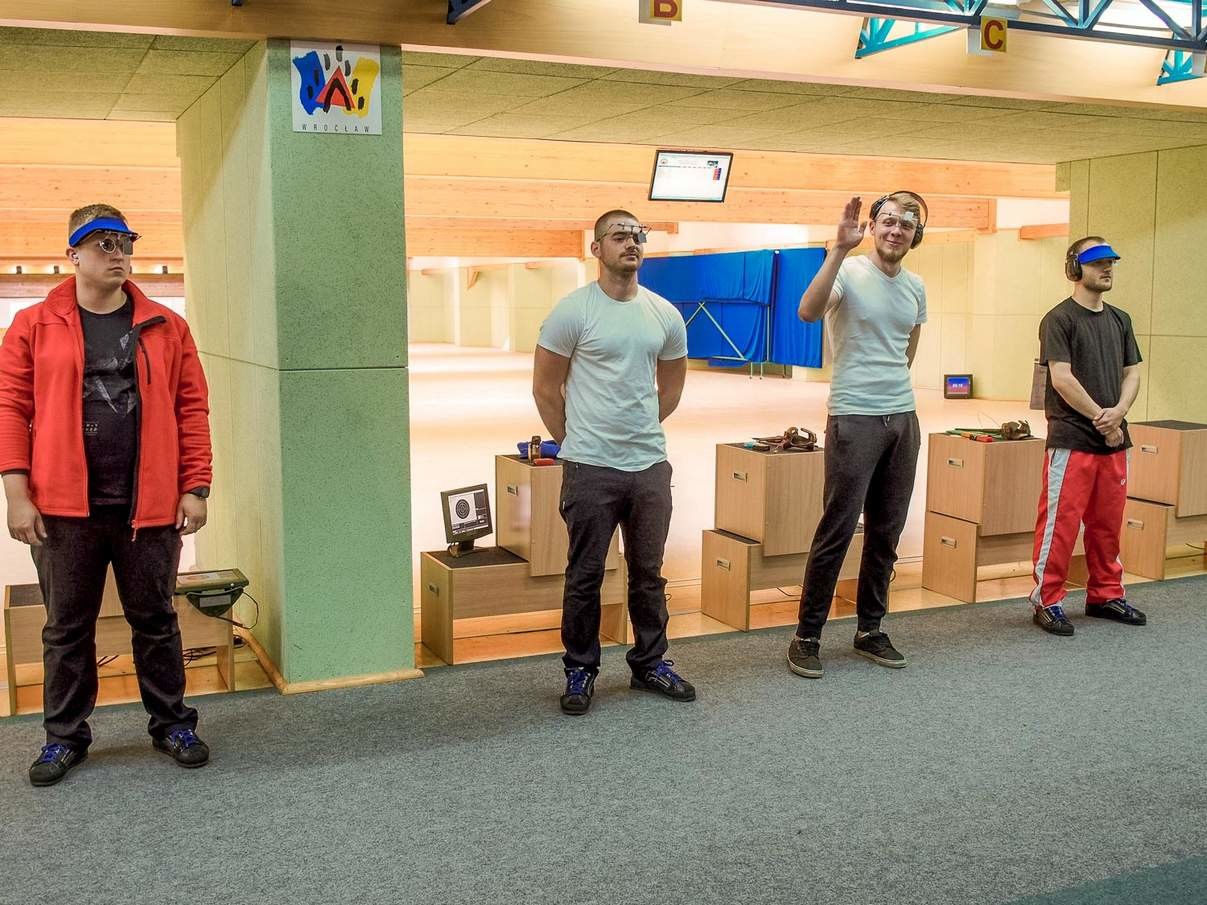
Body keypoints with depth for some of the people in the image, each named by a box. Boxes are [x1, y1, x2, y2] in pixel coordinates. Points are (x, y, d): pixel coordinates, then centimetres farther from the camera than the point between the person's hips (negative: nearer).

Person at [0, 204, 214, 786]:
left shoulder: (166, 328, 4)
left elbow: (192, 411, 3)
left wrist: (195, 487, -3)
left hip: (149, 507, 1)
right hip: (64, 508, 0)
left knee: (155, 621, 12)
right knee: (67, 628, 11)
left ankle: (172, 725, 26)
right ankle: (65, 736, 26)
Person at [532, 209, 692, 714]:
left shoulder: (665, 315, 6)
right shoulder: (573, 310, -8)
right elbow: (545, 387, -2)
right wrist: (574, 440, 3)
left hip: (650, 464, 4)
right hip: (590, 468, -4)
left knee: (648, 573, 14)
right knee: (586, 575, 5)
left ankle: (649, 663, 28)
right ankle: (580, 670, 19)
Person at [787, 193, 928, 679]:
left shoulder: (916, 288, 11)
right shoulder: (849, 272, -8)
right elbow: (808, 312, -29)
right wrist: (839, 249, -31)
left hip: (903, 418, 7)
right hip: (854, 419, -6)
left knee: (886, 533, 12)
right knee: (837, 530, -4)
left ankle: (870, 630, 24)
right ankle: (806, 637, 6)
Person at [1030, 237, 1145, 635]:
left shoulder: (1120, 320, 16)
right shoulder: (1059, 319, -5)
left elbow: (1132, 373, 13)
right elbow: (1062, 379, -13)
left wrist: (1118, 413, -6)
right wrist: (1100, 418, -11)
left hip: (1114, 441, 7)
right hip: (1071, 440, -7)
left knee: (1108, 523, 13)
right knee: (1060, 522, -5)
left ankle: (1105, 595, 25)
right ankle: (1046, 601, 3)